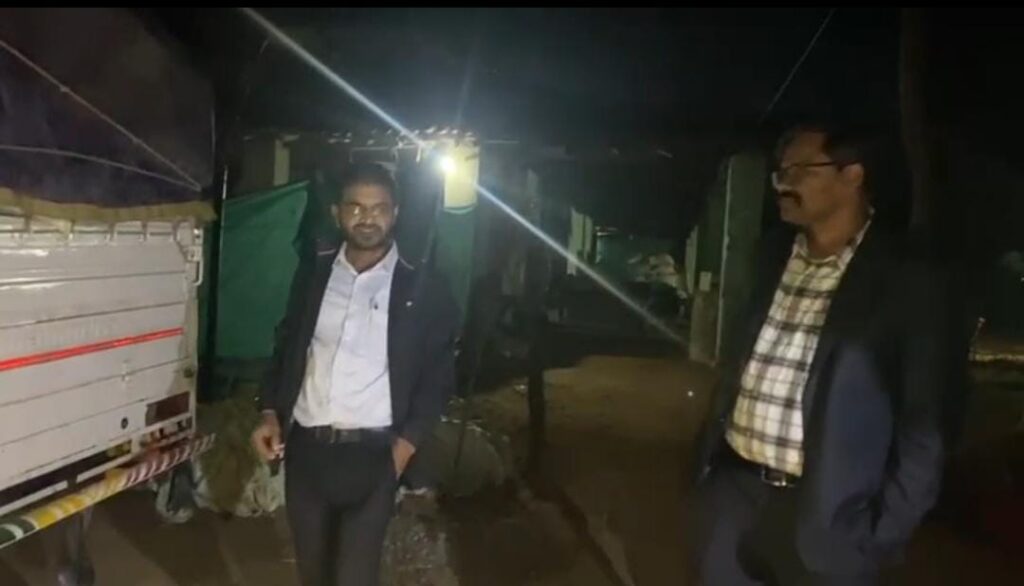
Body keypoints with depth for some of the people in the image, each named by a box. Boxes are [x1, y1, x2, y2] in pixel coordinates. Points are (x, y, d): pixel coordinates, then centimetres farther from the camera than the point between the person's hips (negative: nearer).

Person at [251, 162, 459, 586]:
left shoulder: (424, 291, -3)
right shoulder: (313, 272, 7)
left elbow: (437, 379, -1)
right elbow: (287, 346, 15)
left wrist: (403, 449, -7)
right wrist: (270, 414, 4)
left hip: (370, 456, -3)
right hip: (304, 448, 4)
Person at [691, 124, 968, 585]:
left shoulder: (911, 283, -9)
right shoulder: (775, 255, 7)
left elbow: (926, 424, -8)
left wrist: (883, 535, -10)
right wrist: (709, 454, 9)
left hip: (825, 518, -4)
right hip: (732, 490, 5)